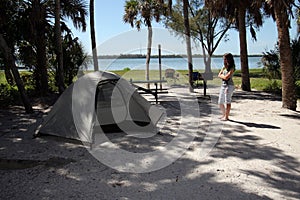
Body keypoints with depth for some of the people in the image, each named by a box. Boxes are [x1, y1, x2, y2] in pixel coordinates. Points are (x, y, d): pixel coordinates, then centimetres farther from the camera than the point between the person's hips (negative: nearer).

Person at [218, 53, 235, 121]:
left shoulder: (232, 68, -8)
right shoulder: (224, 67, 14)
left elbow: (226, 77, -17)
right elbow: (219, 75, 6)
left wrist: (222, 75, 0)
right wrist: (224, 76, -10)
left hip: (229, 85, -8)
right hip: (223, 85, 8)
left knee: (227, 102, -10)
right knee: (220, 102, 10)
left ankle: (226, 116, -6)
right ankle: (223, 115, 24)